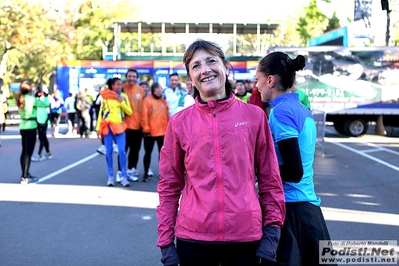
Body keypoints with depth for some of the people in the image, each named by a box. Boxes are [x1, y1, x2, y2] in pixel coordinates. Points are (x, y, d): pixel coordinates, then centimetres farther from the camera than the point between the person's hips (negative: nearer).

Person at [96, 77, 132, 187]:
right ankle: (111, 176, 9)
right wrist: (98, 127, 3)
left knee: (122, 151, -10)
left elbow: (129, 112, 3)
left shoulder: (123, 96, 8)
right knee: (109, 151, 2)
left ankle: (123, 177, -4)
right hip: (107, 126, 0)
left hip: (119, 126, 0)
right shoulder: (106, 96, 6)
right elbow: (101, 111, 8)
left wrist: (121, 102, -10)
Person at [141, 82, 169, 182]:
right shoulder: (147, 100, -5)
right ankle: (146, 173, 10)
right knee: (148, 152, 3)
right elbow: (144, 116, -10)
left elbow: (167, 115, 14)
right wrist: (146, 129, -15)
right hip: (150, 132, -5)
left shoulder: (163, 101, 13)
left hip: (163, 132, 5)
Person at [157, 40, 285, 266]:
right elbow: (169, 186, 5)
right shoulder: (179, 122, 1)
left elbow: (270, 179, 4)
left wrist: (272, 232, -1)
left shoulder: (254, 116, 0)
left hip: (246, 237, 0)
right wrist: (166, 241, 1)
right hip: (193, 237, 0)